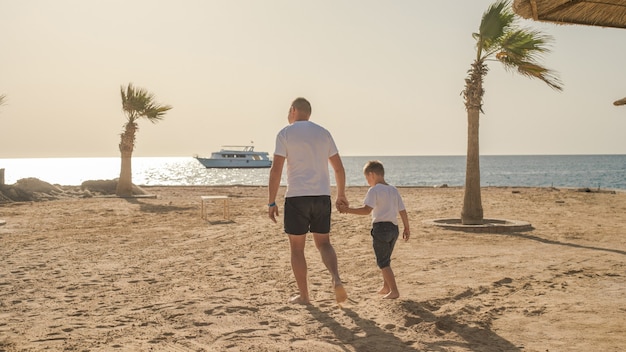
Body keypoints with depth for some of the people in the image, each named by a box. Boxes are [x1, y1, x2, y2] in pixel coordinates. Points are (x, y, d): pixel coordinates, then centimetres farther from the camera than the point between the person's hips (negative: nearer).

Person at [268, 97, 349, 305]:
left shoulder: (285, 133, -2)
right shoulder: (323, 133, 10)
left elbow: (276, 170, -9)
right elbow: (339, 168, 11)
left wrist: (271, 202, -5)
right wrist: (341, 195, 23)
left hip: (296, 197, -4)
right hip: (322, 196, 4)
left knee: (297, 247, 8)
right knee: (323, 243, 14)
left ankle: (303, 295, 13)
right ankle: (336, 279, -10)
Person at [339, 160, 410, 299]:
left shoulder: (374, 190, -10)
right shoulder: (394, 190, 12)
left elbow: (367, 210, -23)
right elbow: (402, 211, 12)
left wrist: (348, 210, -19)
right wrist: (406, 228, 20)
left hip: (380, 228, -8)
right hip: (394, 228, 8)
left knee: (383, 262, -2)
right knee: (386, 260, 23)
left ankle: (394, 291, -9)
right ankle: (386, 287, 34)